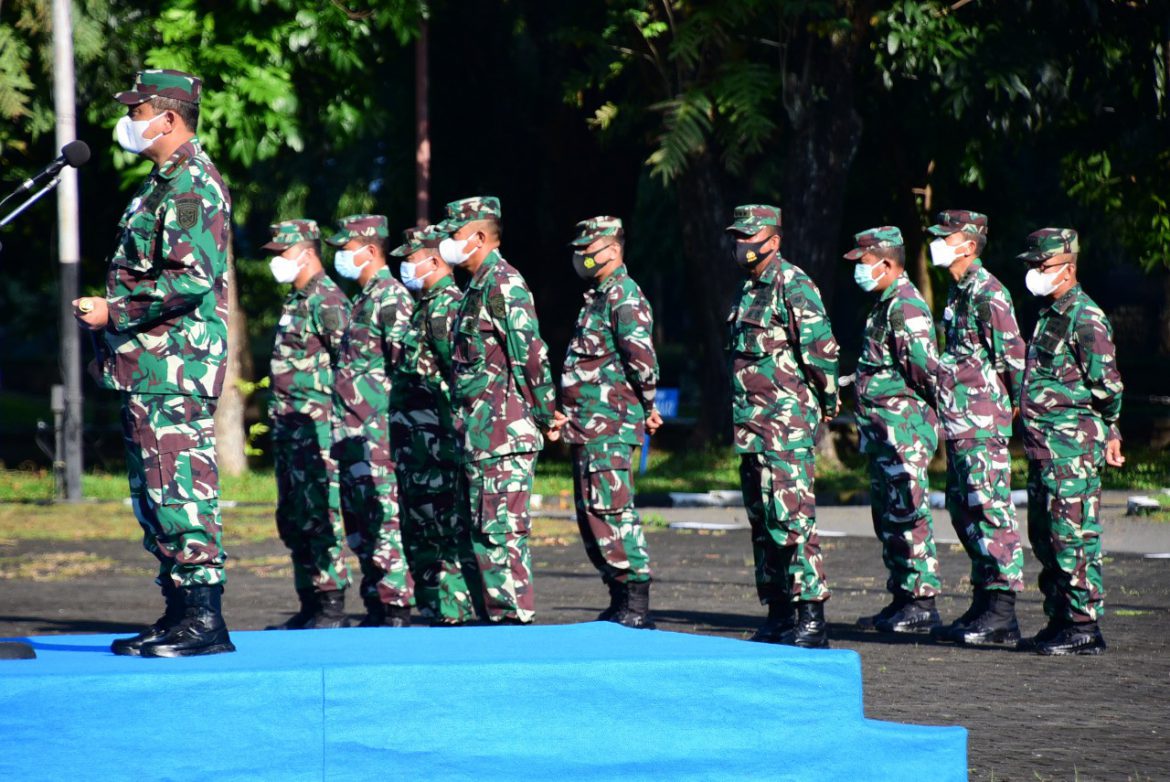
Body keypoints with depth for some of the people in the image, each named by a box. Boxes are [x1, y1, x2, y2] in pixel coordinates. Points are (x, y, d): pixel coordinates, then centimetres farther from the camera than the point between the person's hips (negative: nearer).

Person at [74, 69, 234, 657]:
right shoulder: (169, 183, 20)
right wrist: (113, 312, 17)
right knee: (154, 493, 13)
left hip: (171, 368, -11)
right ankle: (180, 614, 17)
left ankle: (204, 620, -12)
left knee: (179, 488, -12)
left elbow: (192, 281, -23)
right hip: (150, 367, 11)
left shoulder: (190, 186, -13)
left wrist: (114, 312, -17)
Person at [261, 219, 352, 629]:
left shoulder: (327, 299, -11)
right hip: (289, 426, 10)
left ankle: (332, 607, -10)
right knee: (293, 519, 11)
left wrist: (339, 419, -19)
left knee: (320, 517, -11)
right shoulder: (296, 300, 18)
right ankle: (310, 606, 16)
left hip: (316, 426, -10)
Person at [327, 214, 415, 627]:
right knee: (358, 521, 10)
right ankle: (376, 605, 15)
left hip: (376, 430, -10)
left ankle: (396, 605, -11)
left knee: (383, 516, -11)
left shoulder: (390, 297, -10)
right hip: (352, 433, 10)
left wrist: (389, 419, -19)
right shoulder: (363, 298, 20)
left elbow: (405, 362, -18)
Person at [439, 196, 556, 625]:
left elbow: (531, 352, -18)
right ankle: (493, 618, 15)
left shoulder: (503, 284, -12)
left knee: (500, 530, -10)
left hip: (503, 431, -10)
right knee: (479, 530, 11)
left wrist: (546, 416, -14)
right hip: (478, 435, 10)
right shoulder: (479, 285, 19)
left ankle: (515, 617, -8)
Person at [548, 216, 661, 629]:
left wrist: (648, 407, -11)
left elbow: (641, 355, -21)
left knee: (611, 512, -13)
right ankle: (620, 602, 16)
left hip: (610, 427, -11)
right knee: (590, 515, 12)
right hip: (587, 426, 11)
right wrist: (568, 412, 21)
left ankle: (636, 606, -11)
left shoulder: (623, 295, -11)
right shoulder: (597, 296, 20)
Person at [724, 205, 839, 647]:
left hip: (787, 423, -10)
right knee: (762, 521, 12)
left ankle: (812, 619, -12)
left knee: (791, 518, -13)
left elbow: (822, 348, -16)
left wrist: (828, 402, -8)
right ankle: (778, 615, 17)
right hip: (751, 426, 10)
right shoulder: (749, 290, 17)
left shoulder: (793, 287, -12)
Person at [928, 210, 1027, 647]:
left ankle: (1001, 615, -10)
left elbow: (1012, 353, -15)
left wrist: (1015, 403, -8)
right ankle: (984, 605, 19)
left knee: (991, 510, -9)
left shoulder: (988, 292, -13)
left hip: (983, 424, -10)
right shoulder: (958, 291, 17)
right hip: (959, 424, 10)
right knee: (963, 510, 12)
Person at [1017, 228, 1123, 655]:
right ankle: (1060, 621, 21)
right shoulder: (1051, 314, 17)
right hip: (1044, 445, 10)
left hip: (1072, 447, -10)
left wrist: (1107, 430, -2)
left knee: (1073, 537, -8)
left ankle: (1084, 626, -5)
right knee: (1045, 538, 14)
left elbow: (1108, 383, -17)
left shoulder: (1084, 318, -13)